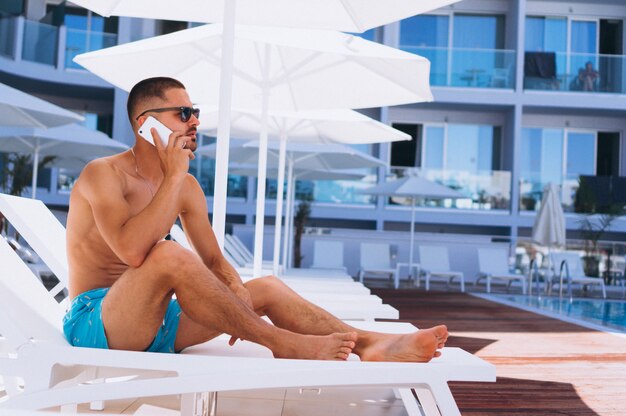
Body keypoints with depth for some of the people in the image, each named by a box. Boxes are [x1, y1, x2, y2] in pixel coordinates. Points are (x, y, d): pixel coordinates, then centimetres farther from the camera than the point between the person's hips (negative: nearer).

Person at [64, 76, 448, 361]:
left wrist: (236, 290, -14)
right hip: (96, 323, -7)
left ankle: (371, 344, -18)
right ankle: (286, 345, -28)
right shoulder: (103, 174, -13)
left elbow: (213, 259, 9)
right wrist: (174, 176, -24)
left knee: (266, 289, -3)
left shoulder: (187, 188, 8)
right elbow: (131, 251, -32)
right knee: (169, 254, -35)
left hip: (155, 323, 7)